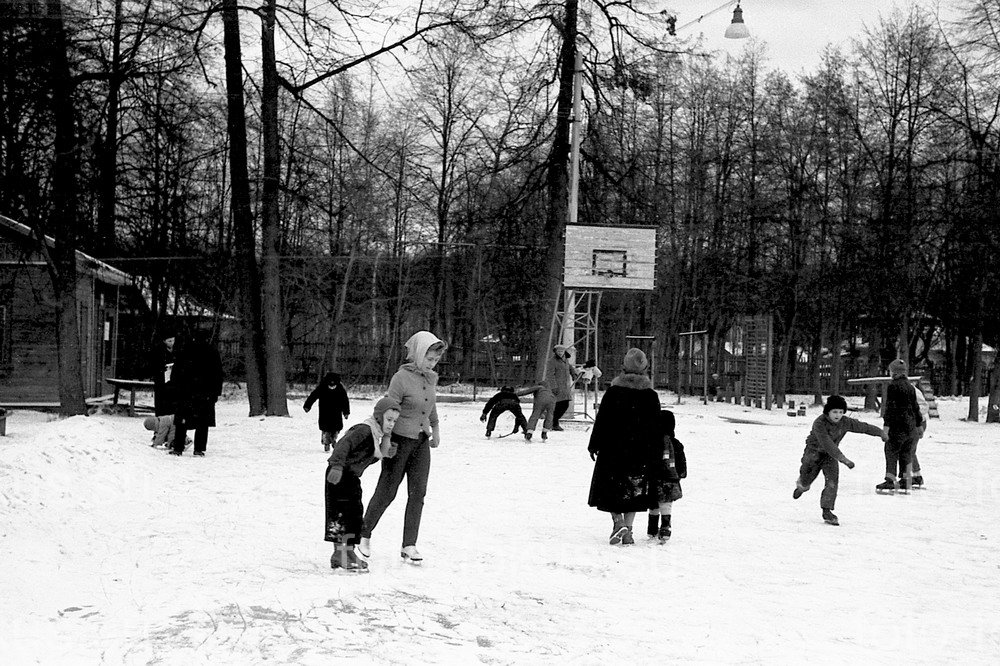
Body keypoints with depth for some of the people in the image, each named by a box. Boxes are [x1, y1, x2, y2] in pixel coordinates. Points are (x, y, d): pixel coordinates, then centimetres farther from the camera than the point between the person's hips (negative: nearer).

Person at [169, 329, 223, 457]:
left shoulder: (184, 350, 4)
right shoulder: (212, 352, 2)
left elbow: (176, 371, 4)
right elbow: (218, 374, 4)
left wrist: (177, 388, 8)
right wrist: (216, 393, 8)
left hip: (185, 392, 1)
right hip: (206, 392, -1)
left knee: (182, 421, 6)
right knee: (202, 422, 1)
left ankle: (178, 448, 4)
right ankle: (199, 449, -4)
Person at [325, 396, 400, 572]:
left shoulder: (376, 434, 14)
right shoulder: (364, 430, -18)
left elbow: (370, 458, 19)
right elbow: (344, 445, -29)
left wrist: (385, 453, 4)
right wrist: (337, 466, -38)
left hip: (351, 477, 11)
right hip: (339, 476, -11)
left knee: (355, 514, 14)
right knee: (341, 514, -10)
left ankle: (349, 551, 22)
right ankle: (339, 554, -8)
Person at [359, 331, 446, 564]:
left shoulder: (430, 378, 3)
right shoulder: (401, 378, -18)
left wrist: (435, 429, 32)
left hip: (421, 442, 6)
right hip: (399, 440, -6)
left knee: (418, 493, -2)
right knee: (386, 492, 3)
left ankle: (409, 546, -1)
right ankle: (364, 534, 23)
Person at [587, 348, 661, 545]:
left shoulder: (613, 392, -6)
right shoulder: (650, 395, 0)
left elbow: (601, 420, -3)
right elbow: (656, 426, 4)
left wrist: (594, 445, 4)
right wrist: (656, 451, 11)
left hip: (613, 448, -2)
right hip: (640, 451, 2)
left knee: (612, 488, 9)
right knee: (634, 489, 9)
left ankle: (618, 521, -12)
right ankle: (627, 529, 5)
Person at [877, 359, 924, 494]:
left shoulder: (893, 386, -9)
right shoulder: (910, 387, 15)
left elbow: (890, 407, -15)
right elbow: (915, 407, 20)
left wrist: (887, 424, -16)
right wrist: (919, 423, 27)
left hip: (898, 425, -7)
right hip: (911, 426, 8)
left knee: (891, 452, -4)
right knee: (905, 454, 12)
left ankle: (890, 481, -10)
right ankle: (904, 482, 12)